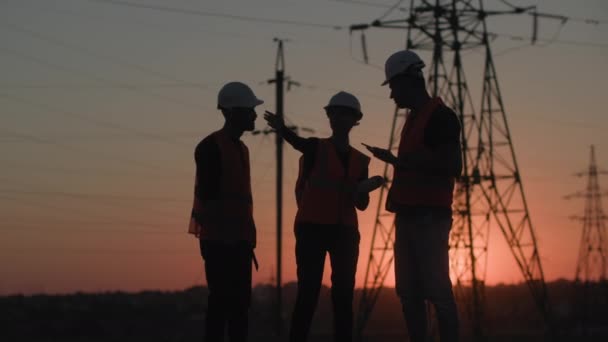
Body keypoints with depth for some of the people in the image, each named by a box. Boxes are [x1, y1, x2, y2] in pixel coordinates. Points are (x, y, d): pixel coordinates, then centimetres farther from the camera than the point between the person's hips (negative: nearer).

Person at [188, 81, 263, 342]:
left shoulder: (241, 149, 17)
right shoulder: (210, 147, -9)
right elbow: (207, 195, -13)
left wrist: (248, 240, 14)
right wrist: (212, 238, -16)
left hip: (239, 239, 8)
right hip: (218, 239, -8)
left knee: (240, 301, 6)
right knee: (221, 300, -10)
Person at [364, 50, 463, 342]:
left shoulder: (440, 116, -8)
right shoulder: (414, 118, 20)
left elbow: (453, 167, -17)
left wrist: (407, 160, -18)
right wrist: (394, 160, 32)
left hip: (430, 216, -9)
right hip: (408, 214, 9)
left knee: (436, 289, -12)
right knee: (409, 292, 5)